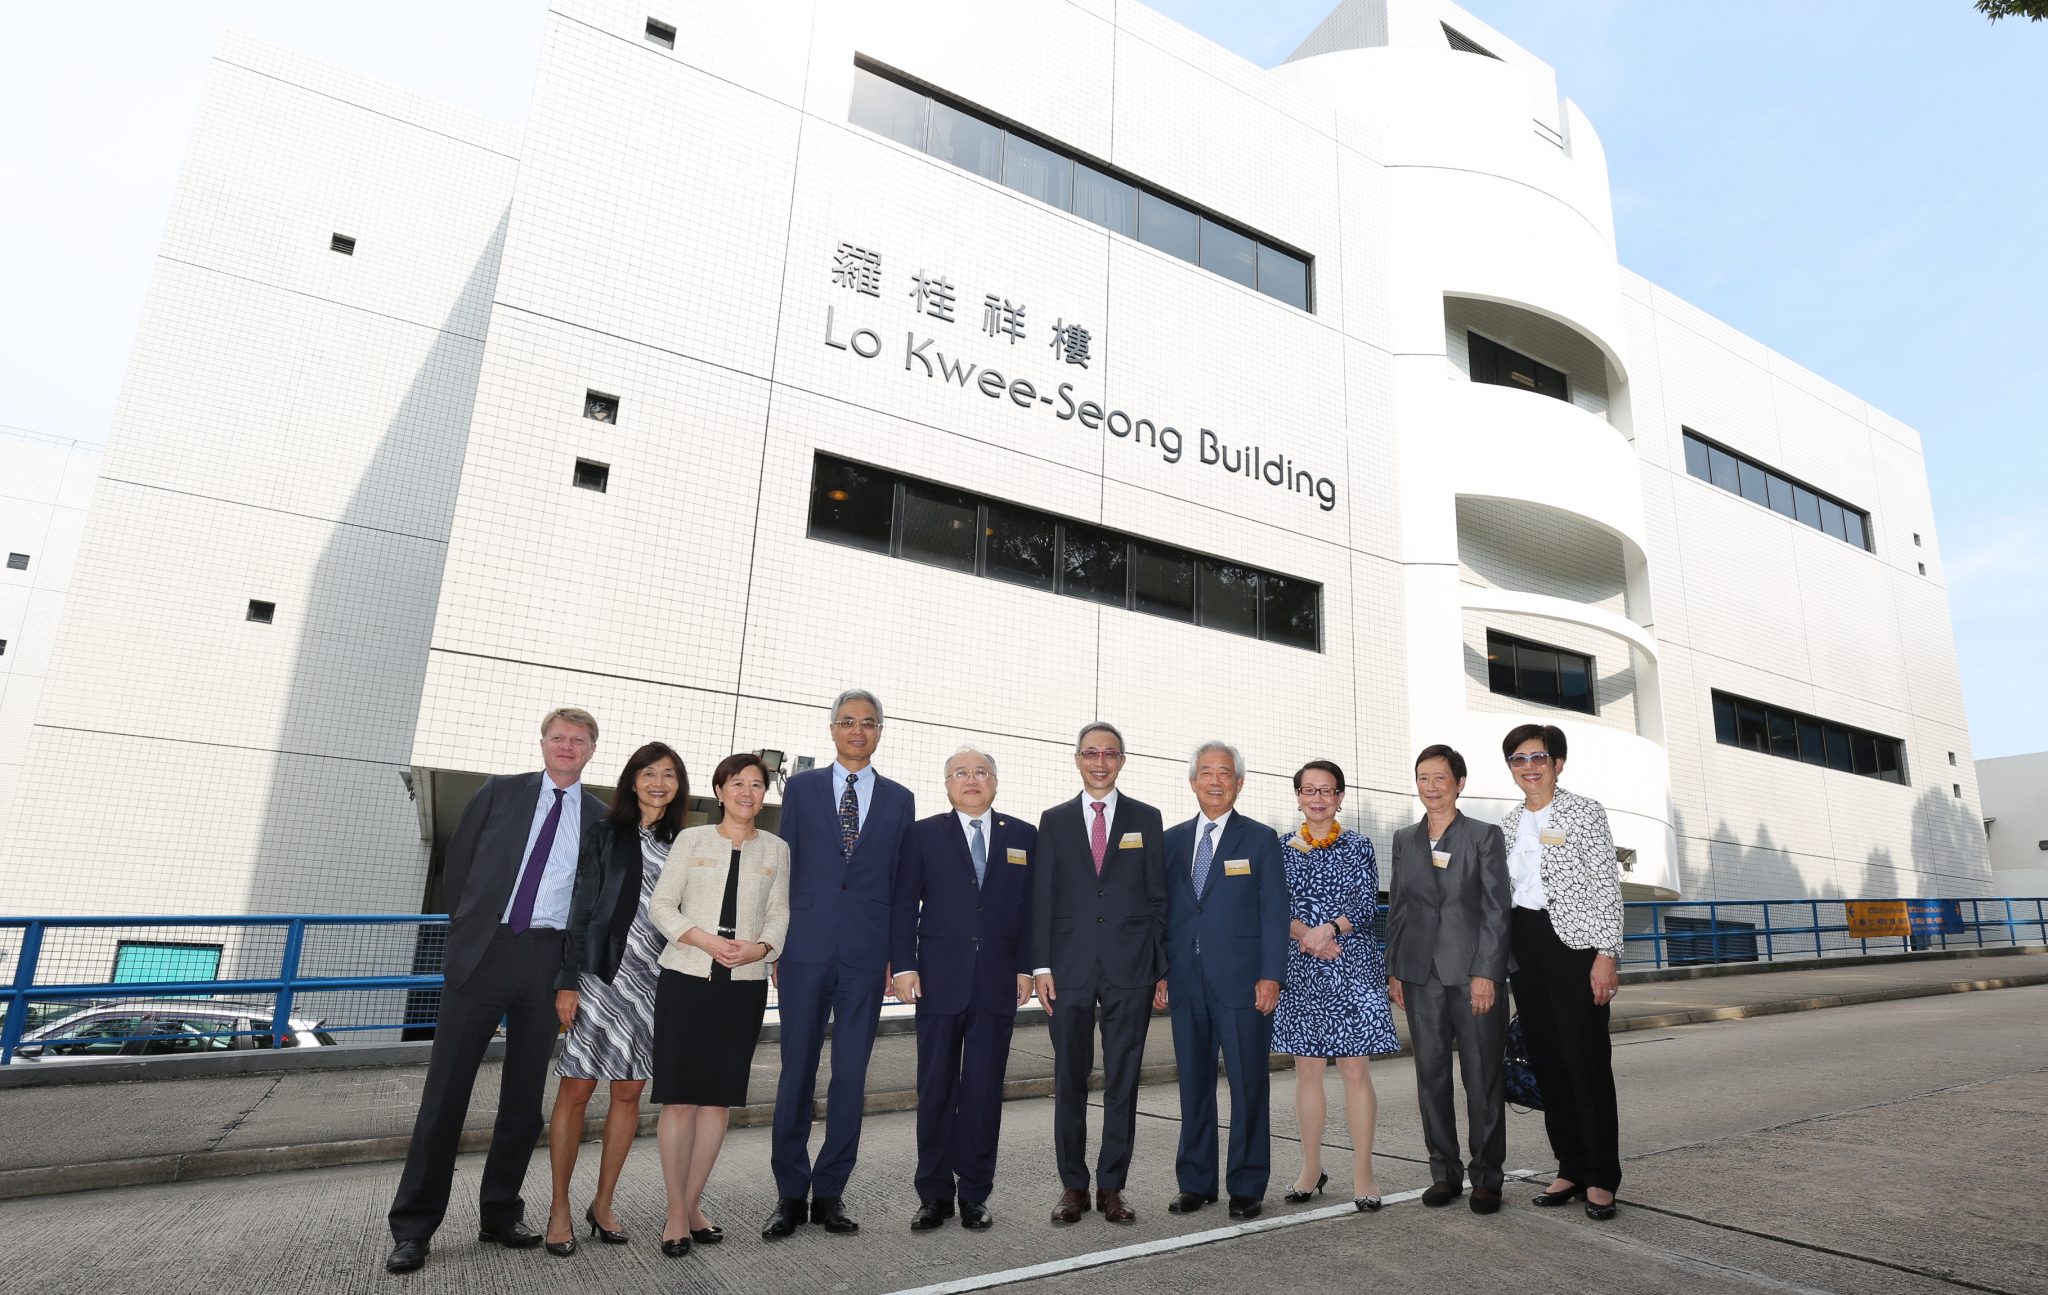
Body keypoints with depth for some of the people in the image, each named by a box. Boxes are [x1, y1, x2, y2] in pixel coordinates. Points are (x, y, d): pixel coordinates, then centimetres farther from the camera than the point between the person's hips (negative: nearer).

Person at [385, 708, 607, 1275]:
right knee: (446, 1086, 2)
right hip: (484, 951, -1)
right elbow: (457, 865, 9)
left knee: (525, 1093, 9)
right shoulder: (500, 792, 7)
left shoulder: (601, 819, 8)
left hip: (549, 961, 1)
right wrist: (467, 931, 7)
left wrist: (575, 972, 0)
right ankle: (413, 1226, 14)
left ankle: (500, 1213, 23)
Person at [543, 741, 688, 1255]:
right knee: (575, 1092, 2)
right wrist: (567, 981, -9)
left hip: (655, 982, 3)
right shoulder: (604, 833, 0)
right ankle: (561, 1208, 18)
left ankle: (602, 1205, 25)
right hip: (602, 975, -3)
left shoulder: (681, 845, 8)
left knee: (629, 1093, 9)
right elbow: (579, 906, -3)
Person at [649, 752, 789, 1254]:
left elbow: (779, 914, 7)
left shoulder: (776, 849, 8)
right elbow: (660, 905, -1)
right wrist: (704, 939, -16)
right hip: (687, 978, -2)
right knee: (679, 1096, 0)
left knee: (719, 1098, 7)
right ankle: (677, 1213, 12)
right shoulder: (692, 839, 3)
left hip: (745, 983, 2)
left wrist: (760, 948, -13)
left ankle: (693, 1205, 21)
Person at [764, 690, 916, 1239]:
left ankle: (829, 1192, 21)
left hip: (867, 955, 1)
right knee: (797, 1071, 6)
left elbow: (903, 882, 8)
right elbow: (783, 868, 5)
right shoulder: (801, 788, 6)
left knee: (851, 1076, 7)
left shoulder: (899, 799, 7)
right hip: (806, 950, 0)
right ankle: (791, 1193, 20)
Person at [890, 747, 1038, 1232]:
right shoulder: (924, 834, 4)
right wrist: (903, 966, -6)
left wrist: (1025, 968, 0)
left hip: (997, 982, 1)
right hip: (940, 979, -1)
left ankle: (975, 1193, 20)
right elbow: (904, 905, 2)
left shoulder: (1023, 837, 7)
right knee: (935, 1088, 6)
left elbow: (1030, 907, 7)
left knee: (984, 1089, 7)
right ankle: (935, 1194, 19)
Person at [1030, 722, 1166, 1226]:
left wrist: (1159, 967, 0)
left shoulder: (1146, 819, 6)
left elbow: (1158, 897, 5)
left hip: (1129, 968, 0)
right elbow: (1042, 898, 4)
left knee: (1123, 1083, 7)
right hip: (1070, 968, 1)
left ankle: (1111, 1185, 20)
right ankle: (1073, 1185, 21)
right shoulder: (1054, 821, 7)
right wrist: (1041, 965, -3)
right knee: (1069, 1083, 8)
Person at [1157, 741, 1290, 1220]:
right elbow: (1163, 910, 11)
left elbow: (1274, 912, -3)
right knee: (1193, 1085, 11)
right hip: (1185, 982, 3)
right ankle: (1196, 1183, 24)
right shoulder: (1172, 840, 10)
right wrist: (1158, 973, 5)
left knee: (1249, 1085, 4)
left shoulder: (1260, 839, 1)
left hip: (1241, 982, -3)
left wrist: (1270, 976, -10)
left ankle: (1247, 1187, 18)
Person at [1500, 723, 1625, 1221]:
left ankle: (1602, 1179, 7)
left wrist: (1607, 954, -14)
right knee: (1547, 1061, 9)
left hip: (1574, 941, -5)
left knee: (1587, 1061, -4)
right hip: (1524, 946, 6)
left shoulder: (1585, 812, -2)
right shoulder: (1509, 823, 13)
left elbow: (1608, 886, -6)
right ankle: (1570, 1169, 19)